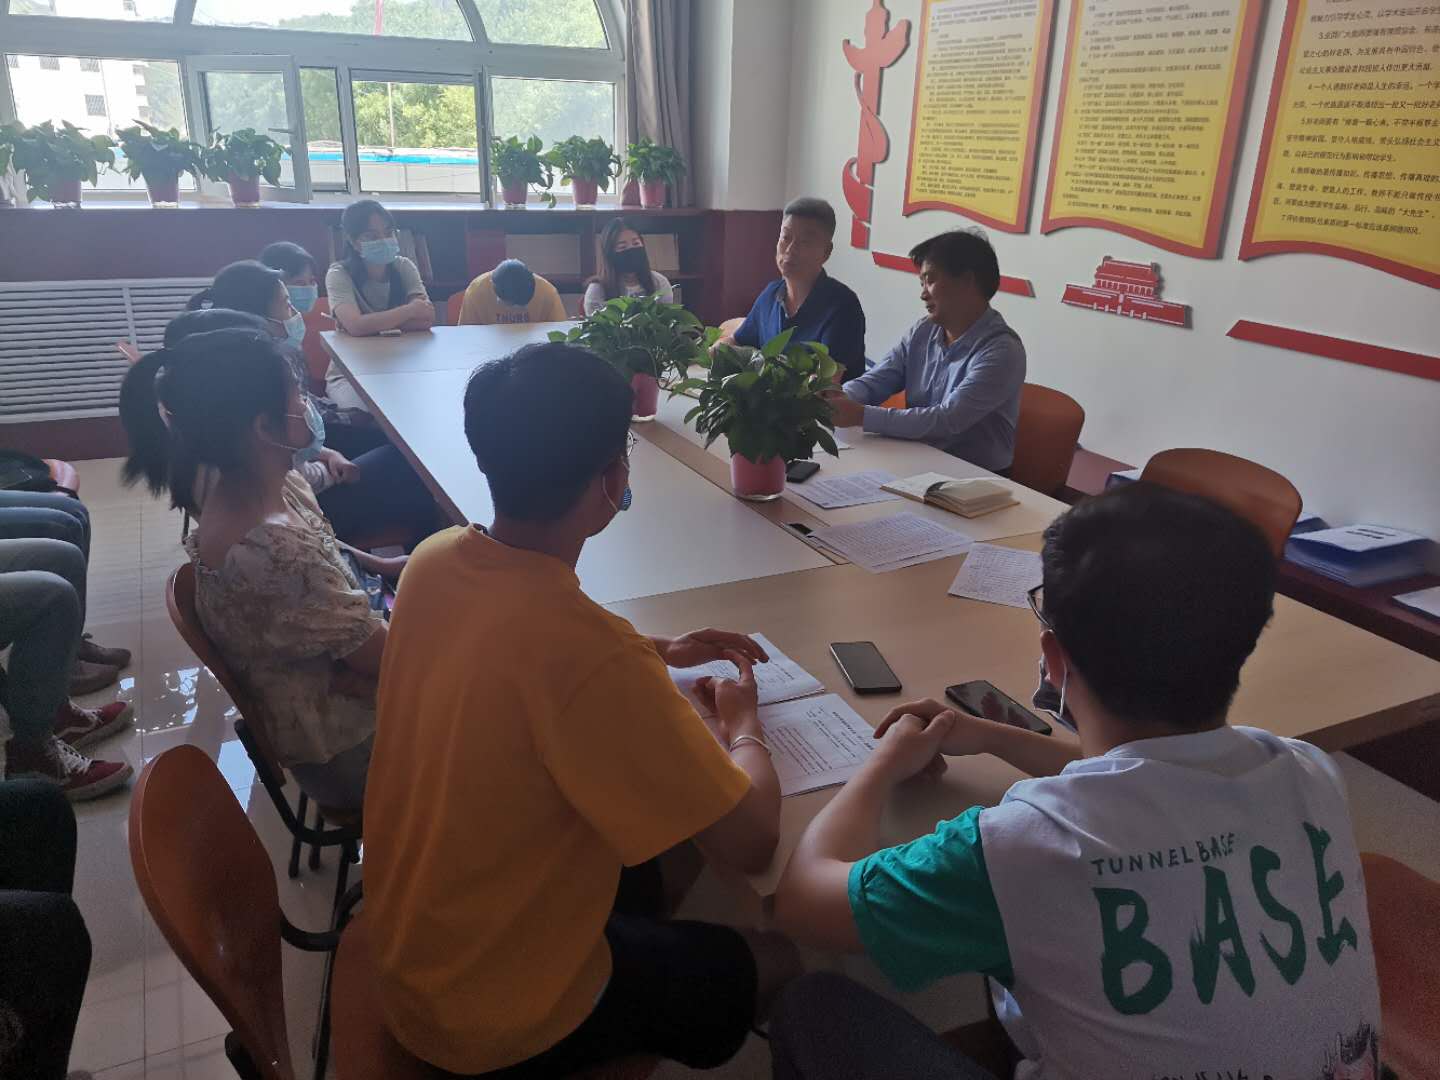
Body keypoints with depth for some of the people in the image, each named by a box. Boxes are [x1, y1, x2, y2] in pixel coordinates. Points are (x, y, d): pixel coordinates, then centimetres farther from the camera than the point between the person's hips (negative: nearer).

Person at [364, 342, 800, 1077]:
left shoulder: (435, 561, -12)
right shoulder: (588, 653, -37)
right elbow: (751, 842, -27)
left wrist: (656, 653, 5)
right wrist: (740, 720, -8)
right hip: (500, 1019, -6)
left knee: (660, 843, 26)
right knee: (781, 956, 14)